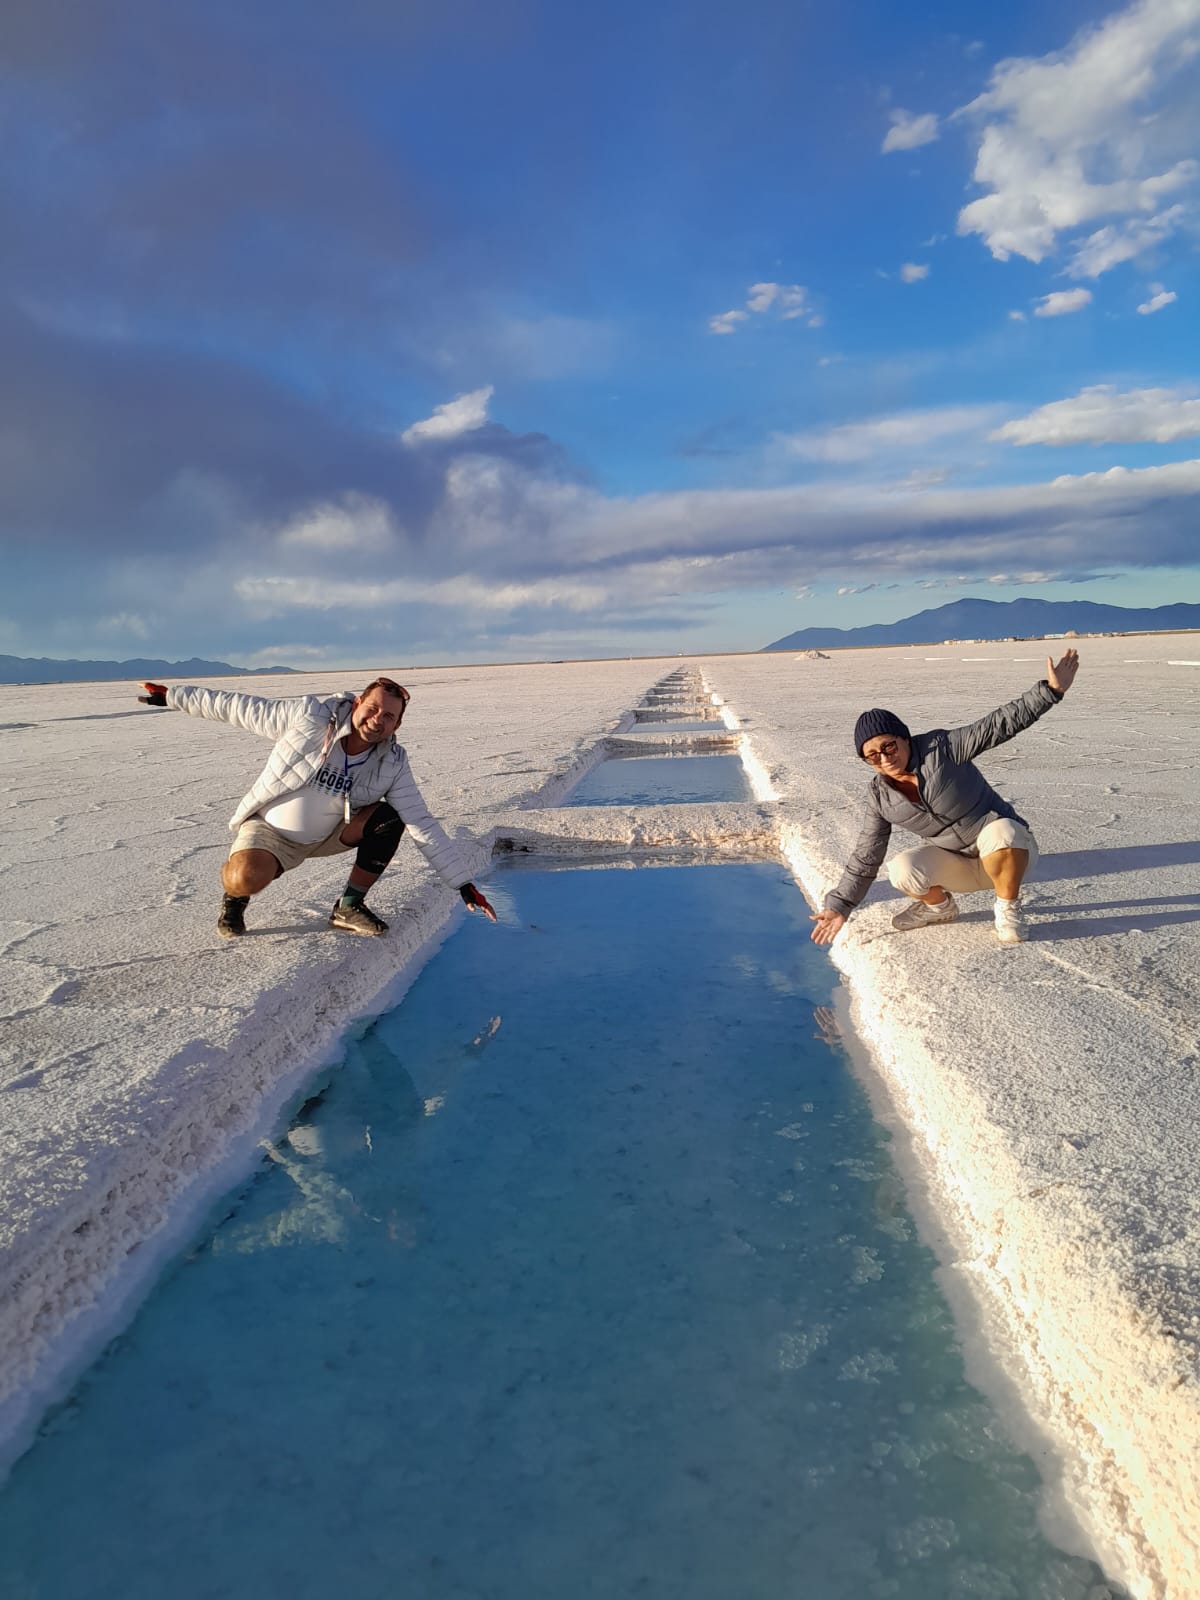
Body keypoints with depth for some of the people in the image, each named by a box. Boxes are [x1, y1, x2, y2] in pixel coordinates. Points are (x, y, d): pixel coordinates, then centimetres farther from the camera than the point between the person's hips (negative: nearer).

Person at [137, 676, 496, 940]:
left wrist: (463, 883, -21)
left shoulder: (392, 764, -16)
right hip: (272, 830, -3)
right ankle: (235, 895, 7)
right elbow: (241, 707, -13)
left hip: (330, 834, 3)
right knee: (247, 877, -34)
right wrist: (173, 695, -7)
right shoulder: (308, 716, -24)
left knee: (389, 818, -20)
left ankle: (350, 906, -3)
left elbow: (422, 825, -17)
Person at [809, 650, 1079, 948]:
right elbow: (865, 858, -1)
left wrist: (1050, 690, -32)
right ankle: (940, 906, 9)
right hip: (958, 864, 3)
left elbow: (999, 725, -21)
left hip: (1009, 852, -3)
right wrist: (839, 906, -4)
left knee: (999, 830, -40)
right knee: (901, 870, -26)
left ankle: (1008, 908, -12)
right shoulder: (880, 798, -6)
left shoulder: (941, 747, -19)